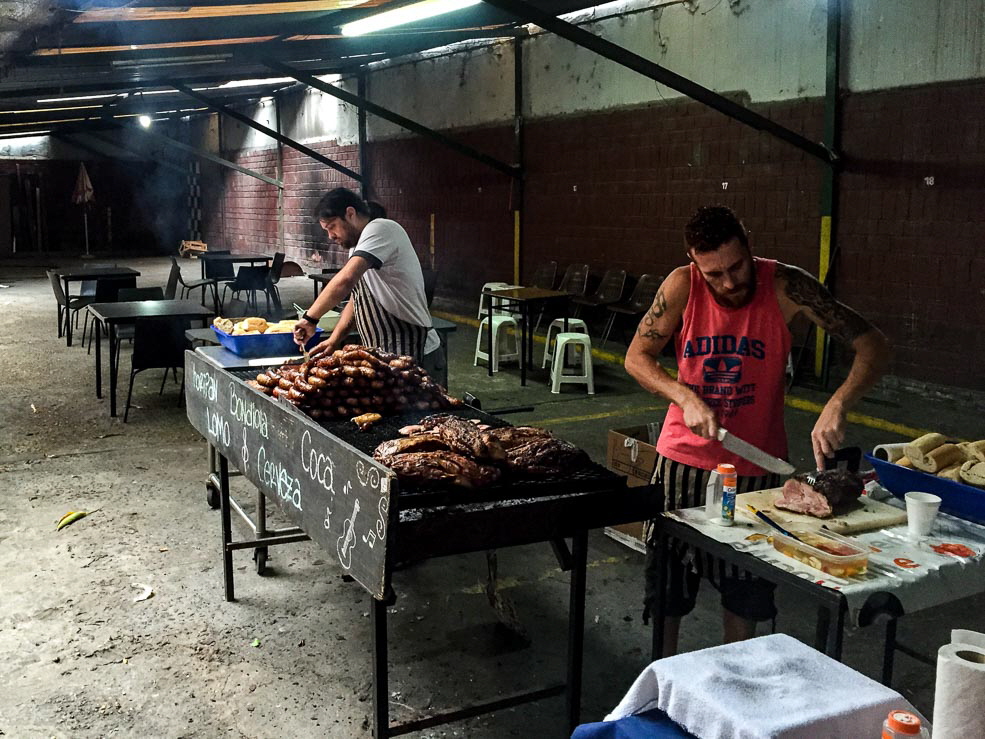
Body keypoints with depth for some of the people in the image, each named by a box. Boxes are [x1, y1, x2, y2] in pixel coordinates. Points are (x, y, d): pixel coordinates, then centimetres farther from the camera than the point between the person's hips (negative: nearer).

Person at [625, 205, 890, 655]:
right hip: (685, 458, 1)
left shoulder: (785, 287, -17)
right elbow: (637, 357, -5)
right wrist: (686, 397, -23)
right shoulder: (683, 286, -14)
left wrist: (837, 406, -35)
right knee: (666, 583, 12)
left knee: (744, 591, 16)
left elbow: (873, 346, -17)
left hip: (755, 465, 0)